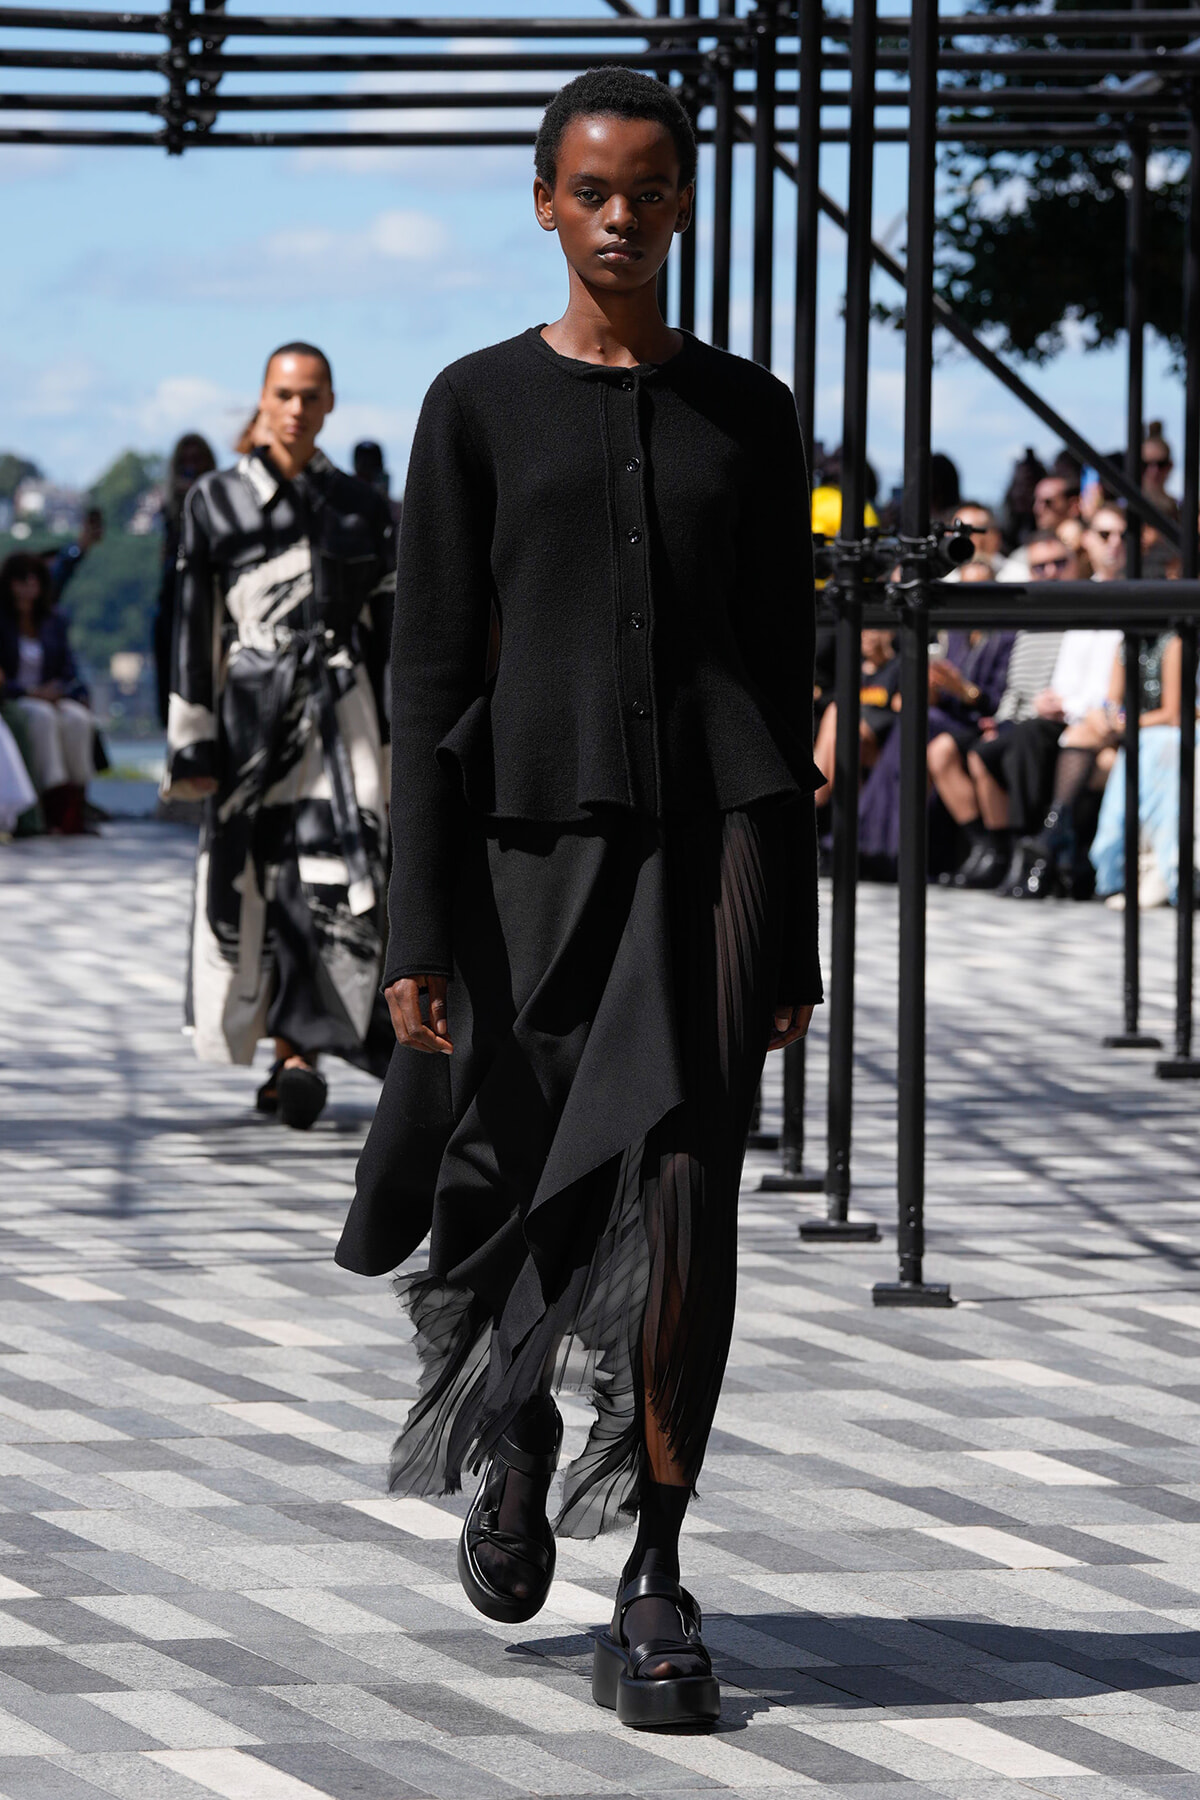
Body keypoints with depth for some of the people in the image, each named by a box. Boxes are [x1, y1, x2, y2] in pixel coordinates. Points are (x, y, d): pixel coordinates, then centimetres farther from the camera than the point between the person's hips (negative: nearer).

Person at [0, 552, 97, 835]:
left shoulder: (54, 621, 14)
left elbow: (68, 670, 12)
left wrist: (62, 691, -11)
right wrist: (30, 693, -19)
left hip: (51, 698, 4)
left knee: (78, 719, -30)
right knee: (42, 717, -38)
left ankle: (74, 809, -31)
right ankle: (56, 808, -45)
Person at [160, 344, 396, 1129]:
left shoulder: (360, 508, 10)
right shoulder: (217, 502, 5)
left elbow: (386, 631, 12)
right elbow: (194, 629, 4)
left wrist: (395, 745, 8)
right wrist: (194, 741, -2)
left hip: (339, 713, 0)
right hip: (252, 712, 0)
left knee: (334, 880, -13)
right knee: (255, 883, -1)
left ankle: (296, 1048, -13)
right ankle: (297, 1046, 13)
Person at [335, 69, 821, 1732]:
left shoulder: (751, 414, 9)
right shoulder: (477, 408, 3)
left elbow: (784, 674, 11)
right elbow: (430, 674, 0)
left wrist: (793, 927, 8)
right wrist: (418, 931, -6)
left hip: (720, 826, 0)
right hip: (541, 830, 0)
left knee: (686, 1186, -12)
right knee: (527, 1185, 9)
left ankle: (655, 1573, -8)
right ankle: (513, 1445, 40)